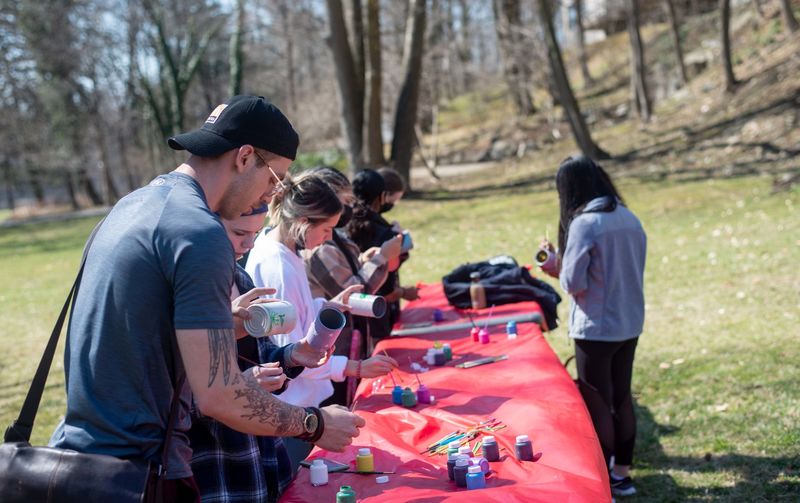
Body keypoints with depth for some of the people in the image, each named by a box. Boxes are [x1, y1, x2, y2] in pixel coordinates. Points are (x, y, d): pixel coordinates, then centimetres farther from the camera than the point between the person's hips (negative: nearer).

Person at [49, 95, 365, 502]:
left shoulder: (133, 204, 8)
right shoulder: (200, 233, -20)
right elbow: (218, 396, -22)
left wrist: (226, 317, 16)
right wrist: (315, 425, -9)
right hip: (136, 469, -9)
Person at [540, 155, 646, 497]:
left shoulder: (584, 223, -17)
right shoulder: (630, 219, 6)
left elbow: (574, 283, -16)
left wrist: (557, 266, 4)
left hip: (597, 329, -7)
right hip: (629, 325, 7)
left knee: (597, 405, 3)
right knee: (621, 398, 17)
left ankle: (603, 484, 12)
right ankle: (622, 474, 27)